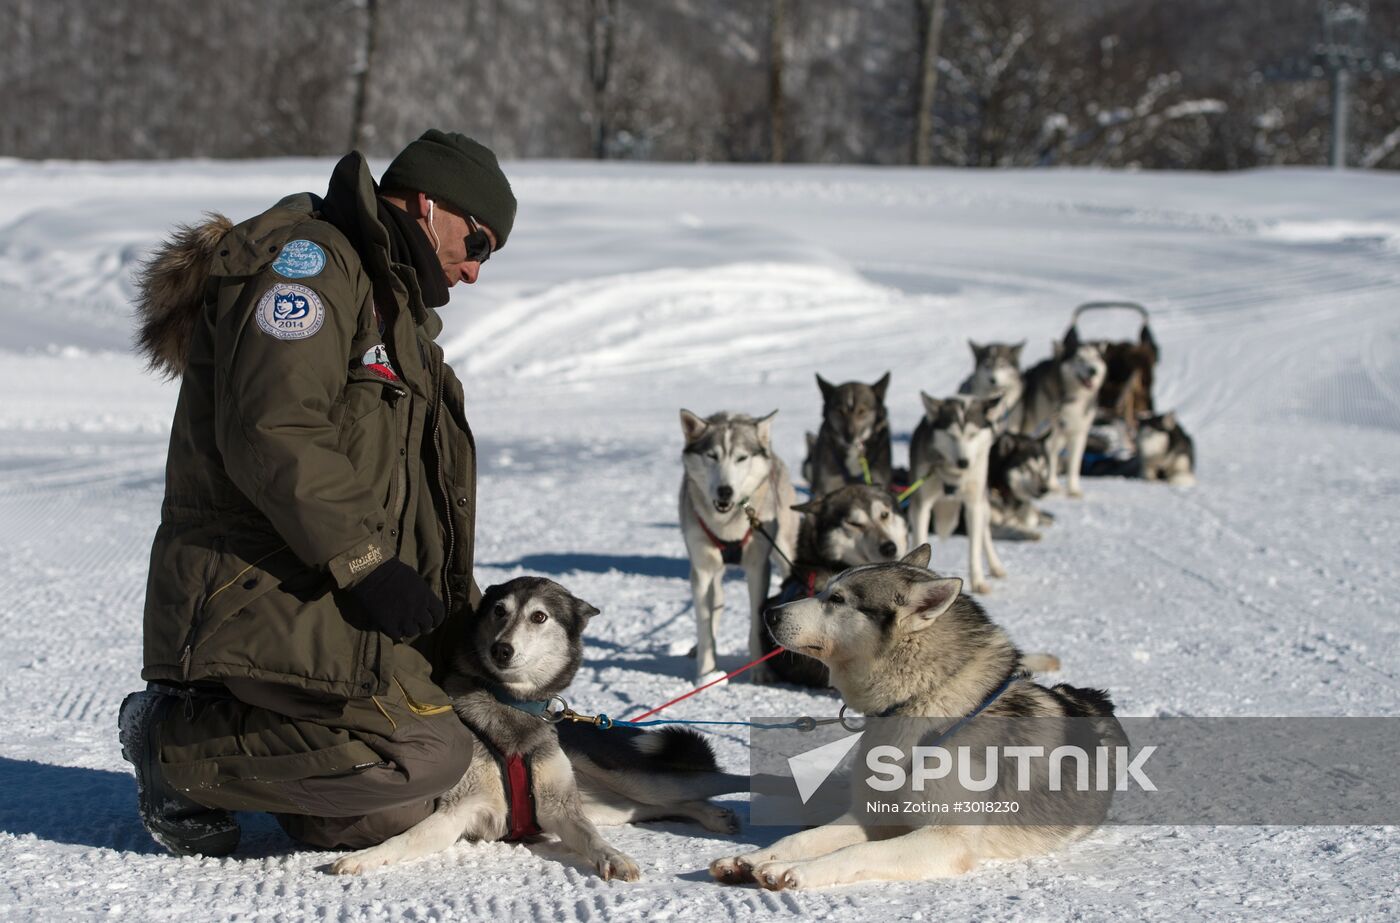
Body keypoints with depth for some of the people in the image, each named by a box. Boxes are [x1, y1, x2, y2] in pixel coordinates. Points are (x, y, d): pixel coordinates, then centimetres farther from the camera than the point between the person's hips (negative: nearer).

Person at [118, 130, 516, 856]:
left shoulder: (389, 302, 27)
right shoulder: (306, 259, -8)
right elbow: (271, 434, -22)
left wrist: (461, 605, 20)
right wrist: (367, 565, -23)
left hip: (328, 598, 10)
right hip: (259, 594, -10)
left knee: (385, 817, 1)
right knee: (426, 756, -24)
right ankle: (177, 745, -10)